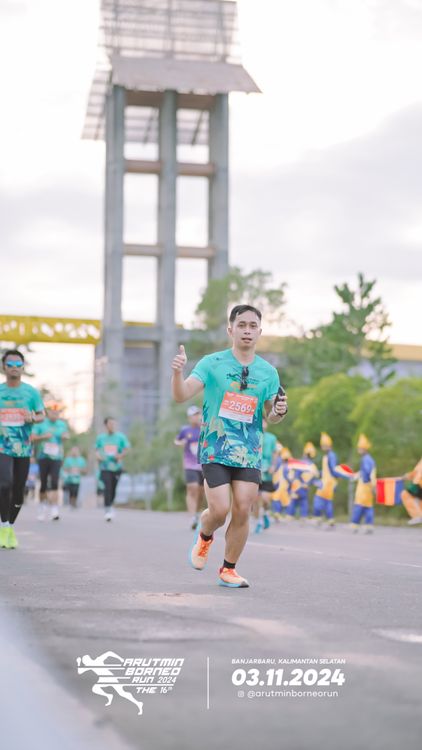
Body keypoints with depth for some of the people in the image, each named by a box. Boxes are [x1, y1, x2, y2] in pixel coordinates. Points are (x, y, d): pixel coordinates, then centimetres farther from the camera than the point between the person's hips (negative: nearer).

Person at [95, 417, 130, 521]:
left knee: (113, 489, 8)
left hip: (116, 467, 1)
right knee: (107, 487, -16)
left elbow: (126, 449, 0)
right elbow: (97, 449, 13)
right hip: (105, 467, -1)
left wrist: (121, 455, -19)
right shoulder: (100, 437, 5)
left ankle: (110, 505, 33)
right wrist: (98, 455, -8)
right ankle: (107, 509, -14)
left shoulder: (120, 437, 1)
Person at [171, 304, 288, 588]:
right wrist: (178, 372, -31)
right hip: (215, 448, -3)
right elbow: (181, 395, -11)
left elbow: (270, 417, 14)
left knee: (242, 511, -2)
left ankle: (229, 570, 16)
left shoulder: (268, 372, 6)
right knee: (220, 509, -10)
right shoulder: (212, 363, -3)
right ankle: (204, 537, 26)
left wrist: (279, 412, -10)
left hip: (250, 451, 3)